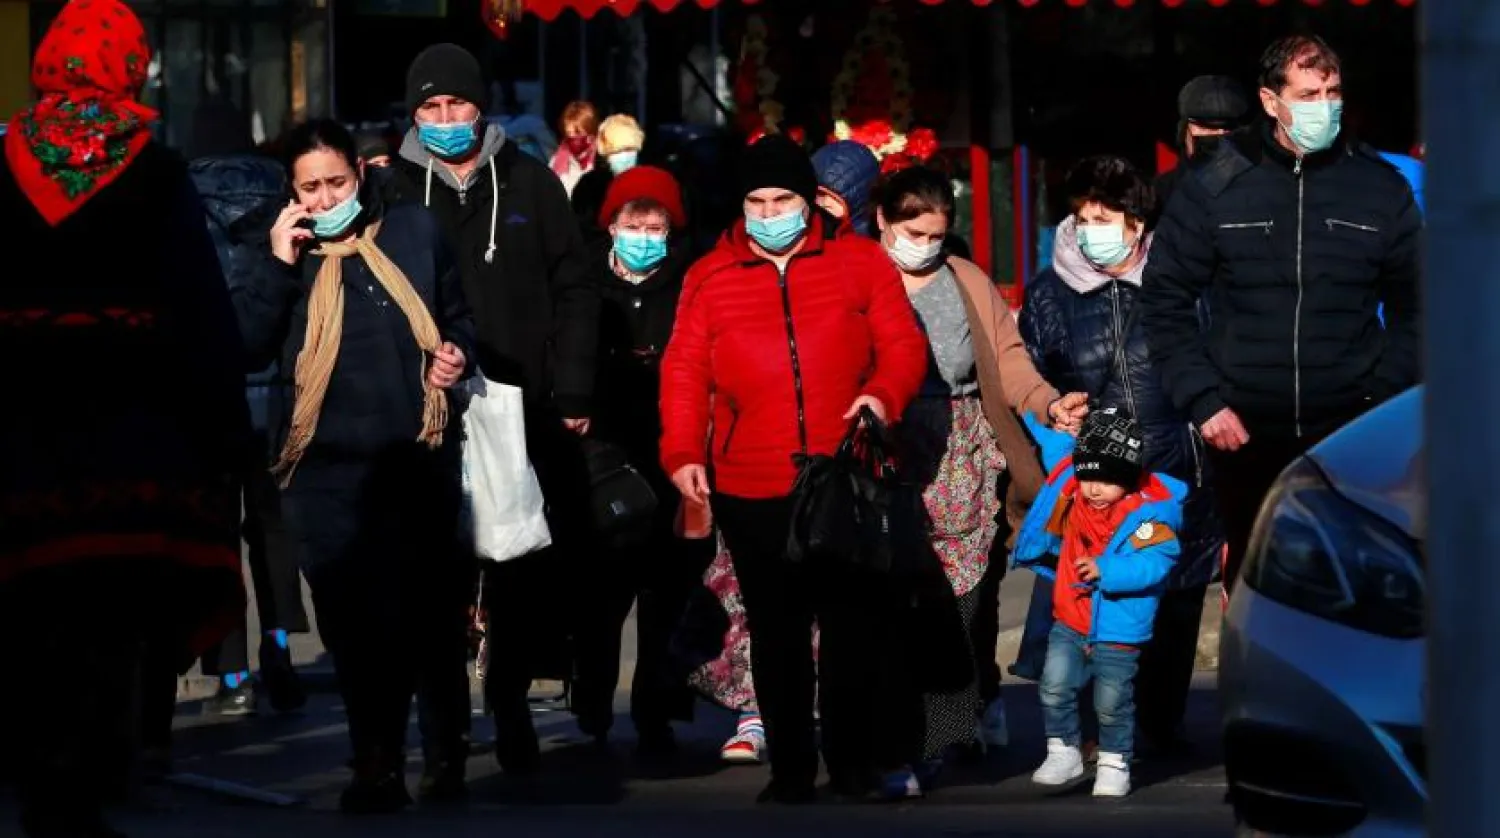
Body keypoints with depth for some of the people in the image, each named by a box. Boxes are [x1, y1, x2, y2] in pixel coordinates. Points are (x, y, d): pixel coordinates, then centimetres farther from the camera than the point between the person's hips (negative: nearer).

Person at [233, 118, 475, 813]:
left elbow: (457, 312, 18)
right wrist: (278, 268, -14)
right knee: (355, 624, -1)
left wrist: (457, 351, -2)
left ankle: (446, 755, 22)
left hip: (418, 461, 1)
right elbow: (247, 346, -7)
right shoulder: (287, 253, 4)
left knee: (433, 612, 8)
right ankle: (377, 765, 6)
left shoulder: (414, 231, 5)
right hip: (327, 470, 0)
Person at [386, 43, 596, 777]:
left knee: (524, 564, 4)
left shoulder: (529, 184, 6)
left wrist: (573, 392, -2)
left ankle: (510, 699, 17)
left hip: (523, 409, 1)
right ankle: (445, 708, 11)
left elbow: (573, 291, 5)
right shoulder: (396, 190, 3)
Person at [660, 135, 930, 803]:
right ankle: (790, 768, 14)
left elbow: (903, 344, 2)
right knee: (776, 633, 6)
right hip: (753, 493, 1)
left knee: (851, 624, 5)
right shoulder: (710, 278, 7)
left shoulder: (859, 261, 6)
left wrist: (883, 394, -17)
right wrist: (683, 454, -9)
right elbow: (685, 373, 3)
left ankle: (853, 762, 15)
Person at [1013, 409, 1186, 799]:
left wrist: (1106, 570, -34)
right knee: (1055, 688, -2)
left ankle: (1114, 764, 21)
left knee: (1112, 703, 3)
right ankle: (1064, 753, 14)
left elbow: (1154, 563, -26)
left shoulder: (1149, 513, -18)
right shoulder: (1069, 498, -3)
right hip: (1069, 622, 4)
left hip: (1119, 633, -4)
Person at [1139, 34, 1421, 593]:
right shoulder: (1214, 189, -1)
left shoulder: (1381, 188, 2)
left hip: (1349, 437, 0)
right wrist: (1202, 400, -5)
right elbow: (1165, 301, 3)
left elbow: (1412, 306, 9)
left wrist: (1388, 398, -1)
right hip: (1245, 436, 0)